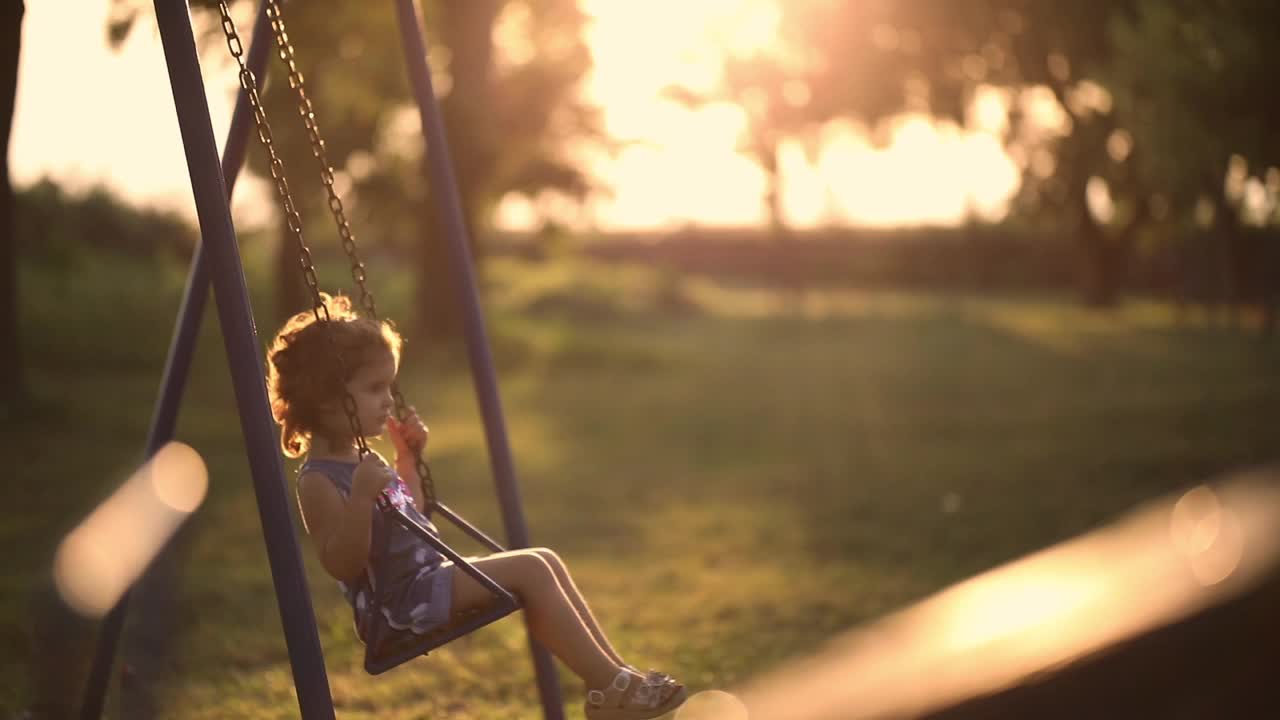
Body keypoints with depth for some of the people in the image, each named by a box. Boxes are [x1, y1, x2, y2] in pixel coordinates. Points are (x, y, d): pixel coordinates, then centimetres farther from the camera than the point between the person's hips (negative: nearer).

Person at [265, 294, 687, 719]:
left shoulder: (360, 460, 14)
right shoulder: (318, 480, -16)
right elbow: (342, 564, -25)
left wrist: (407, 460, 18)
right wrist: (361, 496, -36)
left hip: (428, 577, 10)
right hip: (400, 601, -10)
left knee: (543, 561, 4)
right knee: (527, 570, -17)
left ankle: (613, 672, 1)